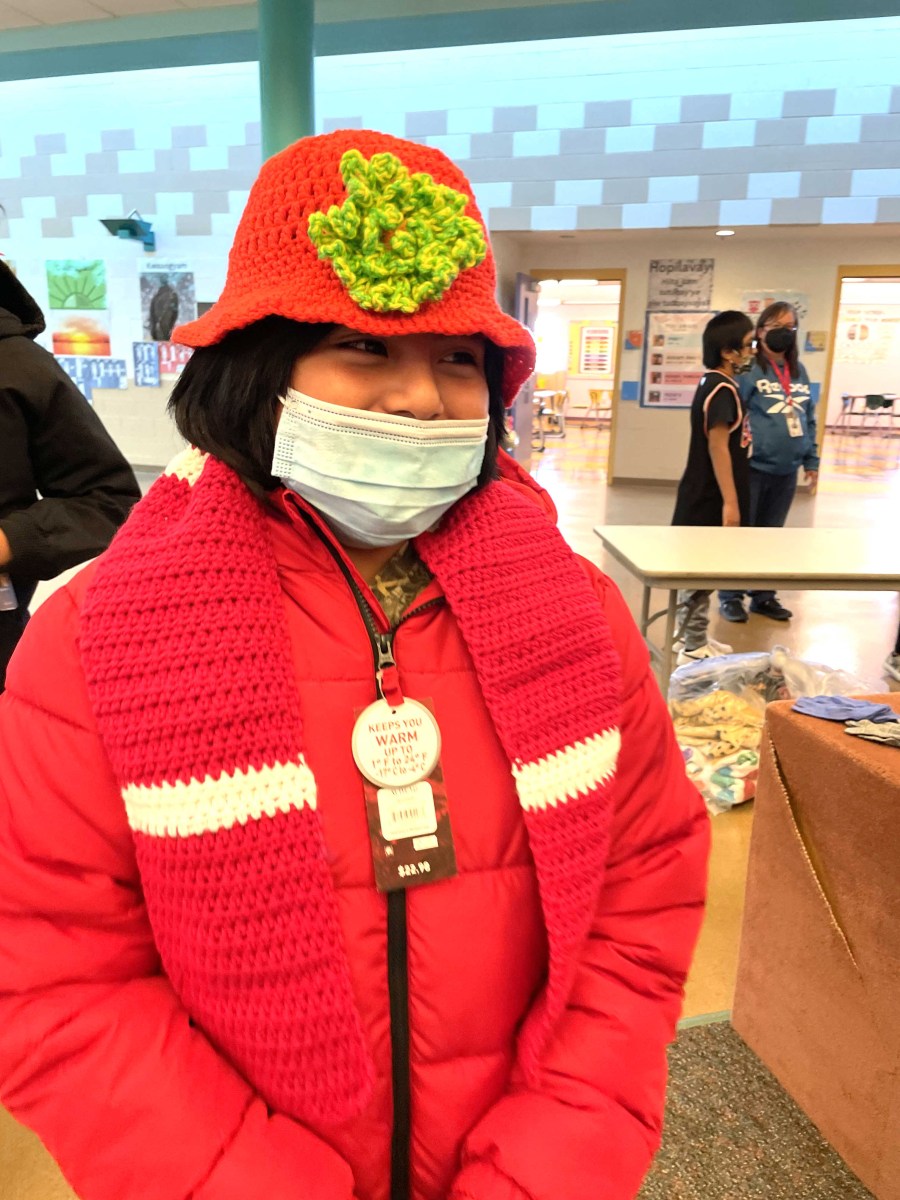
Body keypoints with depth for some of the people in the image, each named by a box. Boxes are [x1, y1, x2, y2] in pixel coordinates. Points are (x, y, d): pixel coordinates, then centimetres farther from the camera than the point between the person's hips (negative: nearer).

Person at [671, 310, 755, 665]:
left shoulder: (714, 383, 13)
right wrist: (730, 502, -21)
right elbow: (718, 447, -21)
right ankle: (693, 648, 4)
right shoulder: (723, 390, -16)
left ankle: (692, 637, 26)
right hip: (711, 499, -10)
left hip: (705, 495, 10)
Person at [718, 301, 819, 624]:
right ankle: (731, 596, 15)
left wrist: (811, 460, 13)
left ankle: (763, 596, 26)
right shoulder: (749, 369, -7)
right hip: (752, 467, -6)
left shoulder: (799, 371, 12)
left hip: (786, 470, 6)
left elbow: (809, 418, 16)